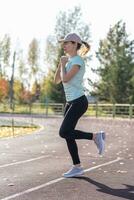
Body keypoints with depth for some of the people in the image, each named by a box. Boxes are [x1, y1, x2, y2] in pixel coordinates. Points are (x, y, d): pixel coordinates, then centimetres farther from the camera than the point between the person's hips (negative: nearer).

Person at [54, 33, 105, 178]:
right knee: (68, 135, 5)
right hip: (70, 102, 9)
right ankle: (77, 167, 10)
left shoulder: (78, 60, -11)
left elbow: (65, 79, -20)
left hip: (79, 102, -9)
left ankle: (95, 136, -5)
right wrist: (61, 63, 5)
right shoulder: (69, 61, 17)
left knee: (64, 132, -17)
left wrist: (63, 64, -5)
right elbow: (57, 80, 14)